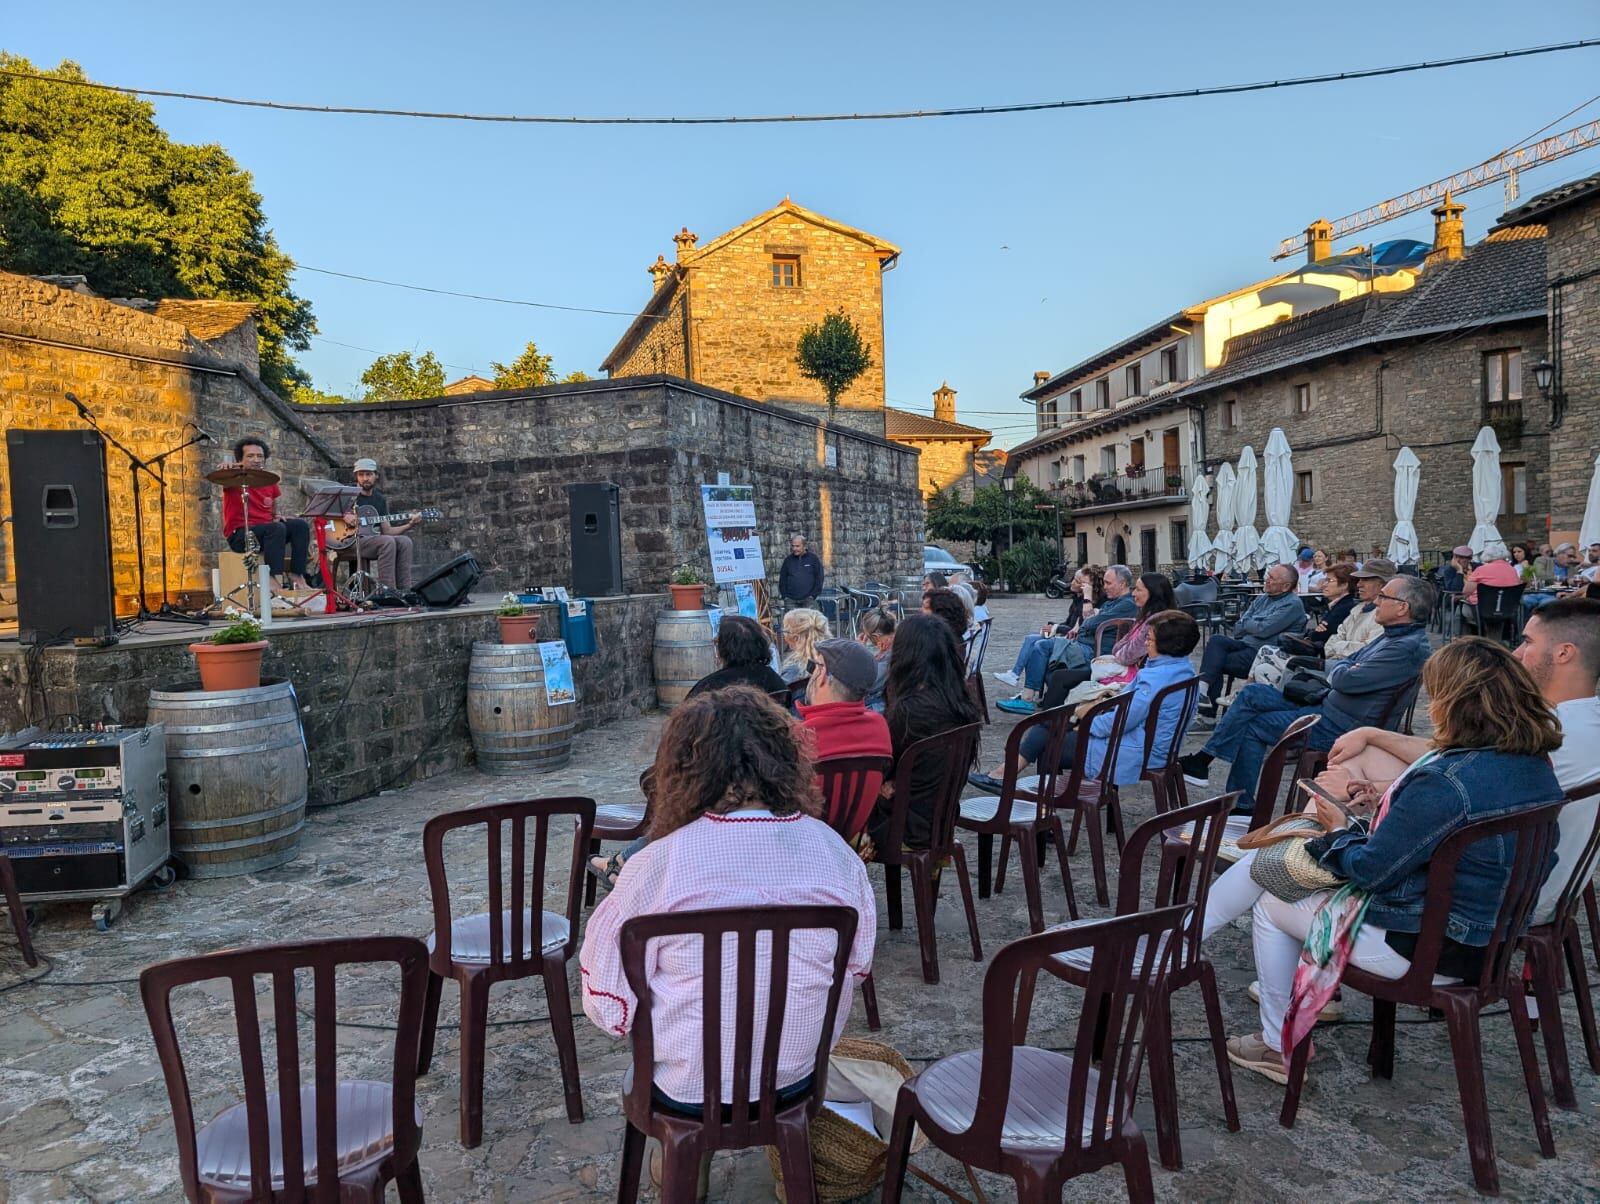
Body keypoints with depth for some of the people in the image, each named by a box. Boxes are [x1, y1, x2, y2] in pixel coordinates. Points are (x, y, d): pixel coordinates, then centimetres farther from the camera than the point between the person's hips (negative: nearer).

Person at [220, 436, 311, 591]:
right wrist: (226, 468, -51)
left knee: (300, 525, -15)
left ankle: (297, 577, -19)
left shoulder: (269, 481, 12)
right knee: (277, 528, -32)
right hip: (239, 534, -6)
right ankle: (274, 578, -37)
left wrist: (277, 517, -2)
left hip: (267, 530, 6)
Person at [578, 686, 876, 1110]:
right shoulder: (836, 853, -12)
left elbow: (609, 1004, -14)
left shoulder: (657, 865, -22)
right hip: (798, 1080, 3)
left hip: (686, 1091, -2)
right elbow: (859, 965, 2)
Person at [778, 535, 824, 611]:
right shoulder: (788, 560, 9)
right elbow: (782, 578, 12)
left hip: (808, 600, -2)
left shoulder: (813, 558, 2)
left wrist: (814, 594, -5)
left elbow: (819, 577, 2)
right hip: (791, 600, 2)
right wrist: (784, 595, 3)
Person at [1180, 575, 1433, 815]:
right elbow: (1347, 663, 20)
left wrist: (1338, 668, 0)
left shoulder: (1408, 648, -21)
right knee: (1252, 693, 2)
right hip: (1327, 703, 10)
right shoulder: (1393, 636, 12)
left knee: (1252, 727, -8)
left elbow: (1345, 680, -23)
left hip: (1339, 725, -10)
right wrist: (1341, 668, -4)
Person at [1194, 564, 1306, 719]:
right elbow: (1240, 624, 16)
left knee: (1216, 663, -20)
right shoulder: (1263, 598, 18)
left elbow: (1263, 630, -18)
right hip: (1245, 643, 8)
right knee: (1216, 640, -19)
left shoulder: (1293, 604, -9)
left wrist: (1245, 622, 0)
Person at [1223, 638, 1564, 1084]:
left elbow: (1368, 869, -22)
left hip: (1427, 947, -9)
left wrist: (1341, 830, -3)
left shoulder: (1447, 781, -30)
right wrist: (1389, 806, 8)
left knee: (1270, 907, 10)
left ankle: (1278, 1047, 22)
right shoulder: (1537, 765, -3)